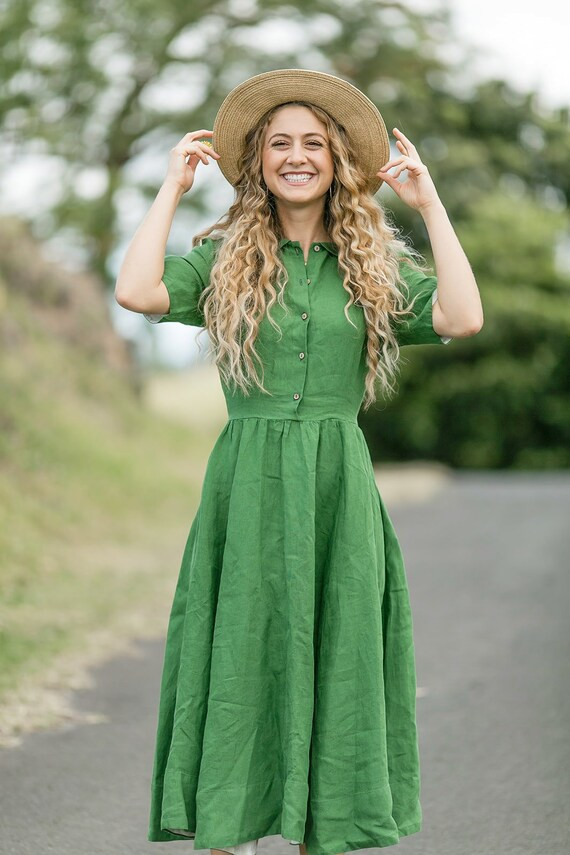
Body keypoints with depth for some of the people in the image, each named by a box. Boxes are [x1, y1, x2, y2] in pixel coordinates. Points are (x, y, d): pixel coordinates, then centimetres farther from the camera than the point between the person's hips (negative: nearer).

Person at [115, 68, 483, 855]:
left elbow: (463, 319, -6)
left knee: (337, 666, 3)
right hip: (248, 486, -1)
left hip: (341, 492, 1)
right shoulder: (223, 260, 7)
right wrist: (173, 188, -1)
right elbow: (136, 293, -12)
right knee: (240, 659, -2)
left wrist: (430, 204, -1)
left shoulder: (376, 266, 10)